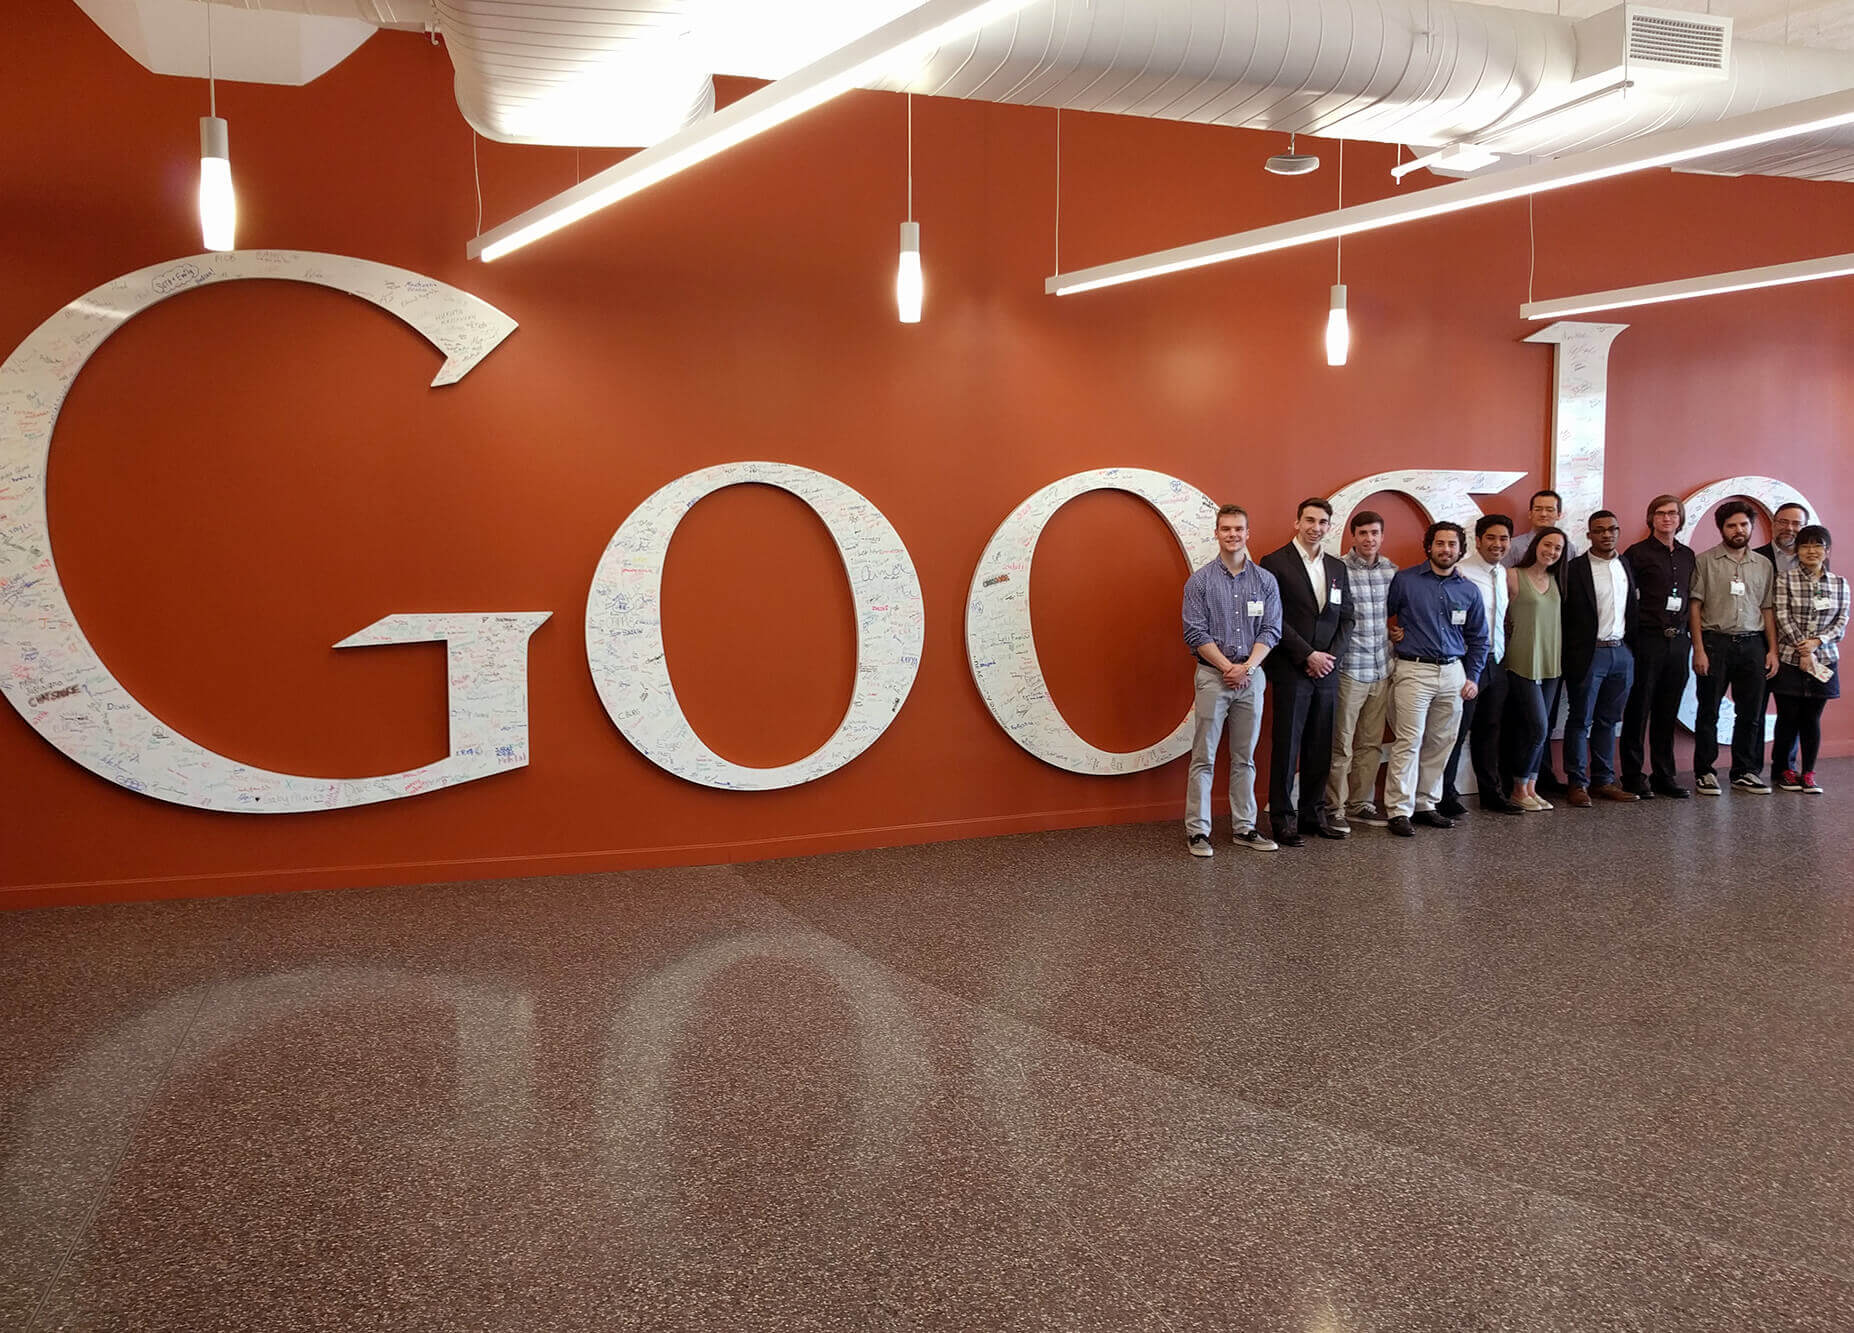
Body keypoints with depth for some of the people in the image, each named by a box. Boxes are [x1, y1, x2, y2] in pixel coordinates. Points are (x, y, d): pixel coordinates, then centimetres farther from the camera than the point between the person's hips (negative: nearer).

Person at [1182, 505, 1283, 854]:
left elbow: (1271, 630, 2)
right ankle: (1197, 831, 4)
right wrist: (1229, 668, -12)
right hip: (1213, 676, -3)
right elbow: (1196, 633, -6)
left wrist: (1247, 667, -11)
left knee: (1245, 758, 9)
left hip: (1252, 677, 3)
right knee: (1204, 758, -1)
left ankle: (1245, 828, 16)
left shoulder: (1265, 580, 6)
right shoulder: (1200, 581, -1)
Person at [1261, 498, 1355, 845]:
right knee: (1286, 745, -2)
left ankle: (1314, 814, 17)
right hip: (1291, 671, -5)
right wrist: (1308, 655, -13)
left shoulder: (1337, 567, 14)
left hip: (1326, 670, 5)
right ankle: (1283, 819, 5)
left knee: (1320, 747, 8)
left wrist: (1332, 657, -2)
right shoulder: (1275, 563, -4)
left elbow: (1346, 618, 13)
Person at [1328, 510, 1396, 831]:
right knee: (1341, 743, 0)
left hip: (1382, 668, 6)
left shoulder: (1390, 569, 8)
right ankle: (1335, 808, 10)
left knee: (1371, 742, 12)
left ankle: (1361, 804, 23)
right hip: (1349, 668, -6)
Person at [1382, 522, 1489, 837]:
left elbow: (1478, 638, 17)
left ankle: (1425, 805, 17)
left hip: (1453, 672, 5)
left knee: (1440, 743, 7)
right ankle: (1399, 811, -5)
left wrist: (1473, 677, 10)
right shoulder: (1405, 580, -2)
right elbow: (1380, 616, 5)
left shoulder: (1468, 591, 11)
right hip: (1414, 671, -5)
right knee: (1409, 742, -8)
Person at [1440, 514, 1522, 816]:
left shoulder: (1502, 574, 13)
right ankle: (1445, 795, 6)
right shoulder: (1462, 572, -14)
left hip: (1495, 662, 8)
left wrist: (1502, 654, 14)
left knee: (1489, 731, 15)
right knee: (1457, 731, -3)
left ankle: (1492, 794, 25)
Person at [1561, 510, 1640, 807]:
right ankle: (1576, 783, 7)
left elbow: (1631, 610, 15)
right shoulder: (1575, 569, -7)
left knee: (1608, 721, 11)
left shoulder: (1626, 566, 11)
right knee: (1580, 720, 1)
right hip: (1588, 654, -5)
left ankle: (1603, 781, 18)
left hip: (1621, 652, 6)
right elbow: (1564, 615, -8)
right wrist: (1569, 657, -10)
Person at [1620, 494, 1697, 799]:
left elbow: (1691, 599, 17)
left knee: (1668, 713, 10)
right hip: (1647, 640, -5)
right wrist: (1631, 636, -9)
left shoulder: (1687, 555, 13)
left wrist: (1690, 637, 10)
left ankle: (1664, 775, 17)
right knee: (1638, 710, 0)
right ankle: (1632, 776, 7)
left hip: (1678, 641, 5)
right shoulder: (1637, 553, -3)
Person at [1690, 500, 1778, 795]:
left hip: (1752, 644, 3)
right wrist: (1698, 649, -9)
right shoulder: (1705, 561, 1)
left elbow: (1767, 610, 15)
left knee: (1752, 712, 5)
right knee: (1709, 712, 1)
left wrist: (1773, 649, 7)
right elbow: (1694, 606, -2)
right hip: (1715, 641, -3)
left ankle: (1745, 772, 15)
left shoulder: (1763, 565, 13)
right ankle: (1703, 773, 8)